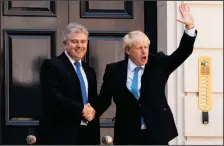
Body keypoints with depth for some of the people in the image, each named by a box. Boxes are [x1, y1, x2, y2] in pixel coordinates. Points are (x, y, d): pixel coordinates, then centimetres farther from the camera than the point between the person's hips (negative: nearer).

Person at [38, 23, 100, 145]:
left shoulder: (89, 71, 20)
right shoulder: (51, 65, -4)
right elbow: (53, 98, -16)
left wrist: (92, 111, -2)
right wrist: (81, 109, -17)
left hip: (86, 135, 7)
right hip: (59, 134, -7)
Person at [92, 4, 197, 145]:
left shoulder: (158, 64, 4)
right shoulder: (114, 70, 3)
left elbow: (182, 53, -4)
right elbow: (104, 99, 8)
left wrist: (190, 27, -16)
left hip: (156, 133, 0)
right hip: (128, 134, 0)